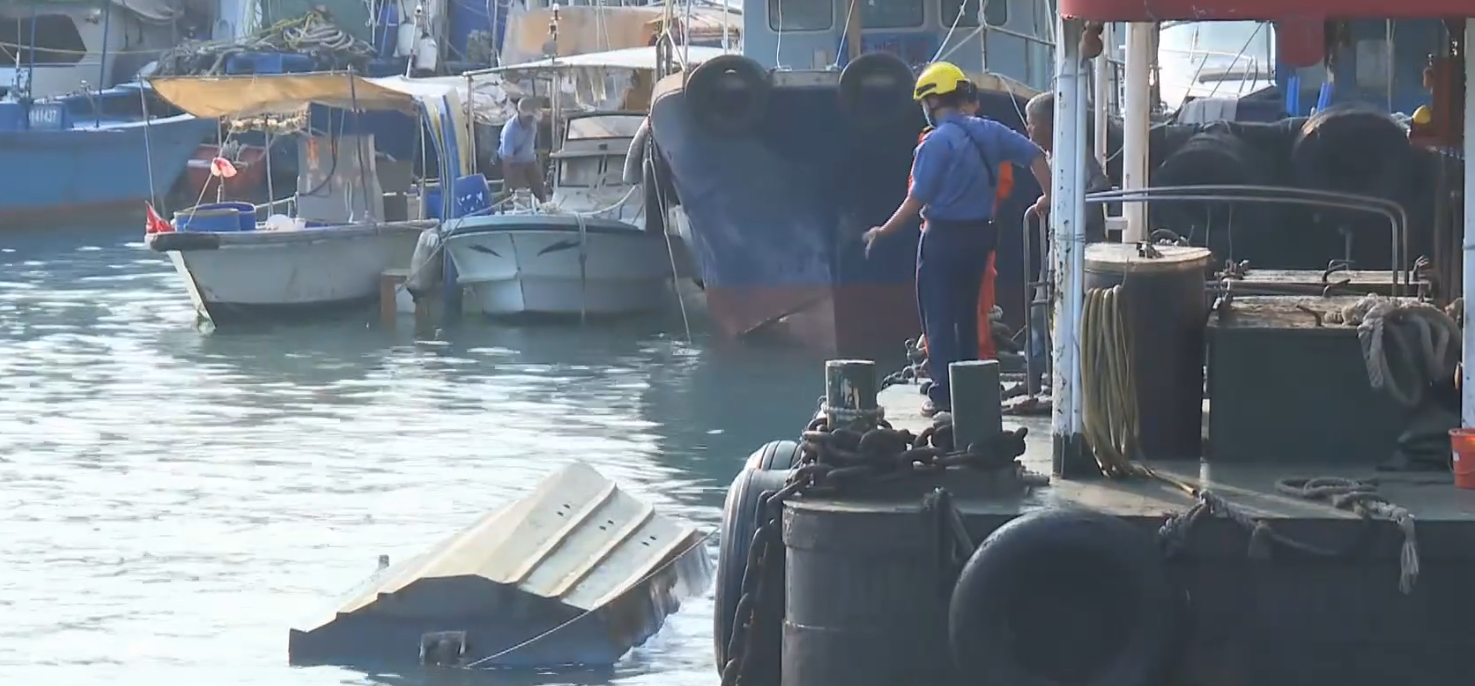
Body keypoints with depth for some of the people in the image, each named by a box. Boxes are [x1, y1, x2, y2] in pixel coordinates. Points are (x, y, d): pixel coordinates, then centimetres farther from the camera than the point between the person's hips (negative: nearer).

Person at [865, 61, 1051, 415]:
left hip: (943, 237, -7)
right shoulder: (988, 132, 4)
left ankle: (944, 395, 0)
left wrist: (883, 231, -8)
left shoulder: (936, 142, -16)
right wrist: (1049, 196, 8)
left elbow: (917, 200, -17)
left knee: (938, 317, 2)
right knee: (967, 315, 17)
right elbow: (1034, 155, 1)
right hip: (979, 235, 7)